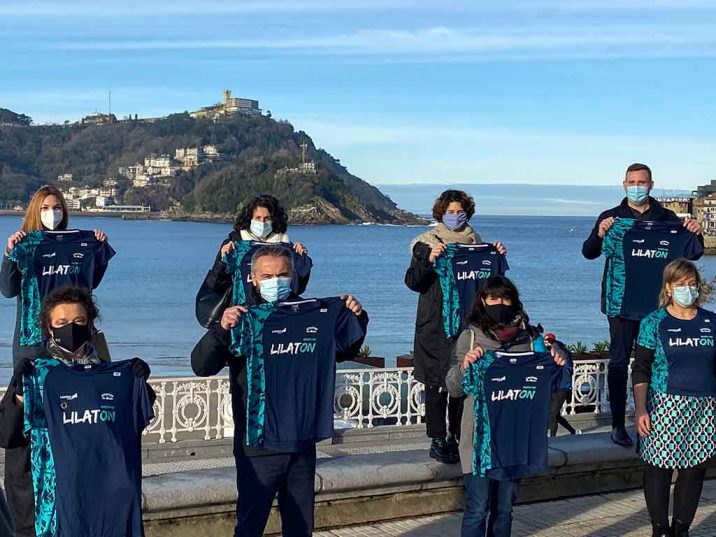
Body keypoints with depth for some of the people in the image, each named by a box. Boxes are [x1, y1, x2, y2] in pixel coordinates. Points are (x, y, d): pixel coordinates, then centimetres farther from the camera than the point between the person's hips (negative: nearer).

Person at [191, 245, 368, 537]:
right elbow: (201, 367, -15)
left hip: (303, 443, 4)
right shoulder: (244, 320, -7)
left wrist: (357, 320, 2)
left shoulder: (319, 314, 4)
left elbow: (346, 351, 20)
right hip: (258, 445, -3)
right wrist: (221, 330, -31)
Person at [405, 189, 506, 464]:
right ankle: (438, 441, 4)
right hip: (435, 325, -4)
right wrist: (429, 260, -23)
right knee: (436, 383, -2)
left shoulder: (475, 242, 12)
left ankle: (457, 438, 16)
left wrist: (498, 257, -3)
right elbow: (412, 282, -7)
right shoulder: (427, 244, 0)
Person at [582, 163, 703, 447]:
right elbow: (588, 253, -1)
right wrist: (600, 234, -23)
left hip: (656, 300, 2)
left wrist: (695, 234, -12)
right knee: (620, 361, 0)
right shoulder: (611, 217, 5)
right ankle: (618, 425, 6)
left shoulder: (667, 218, 9)